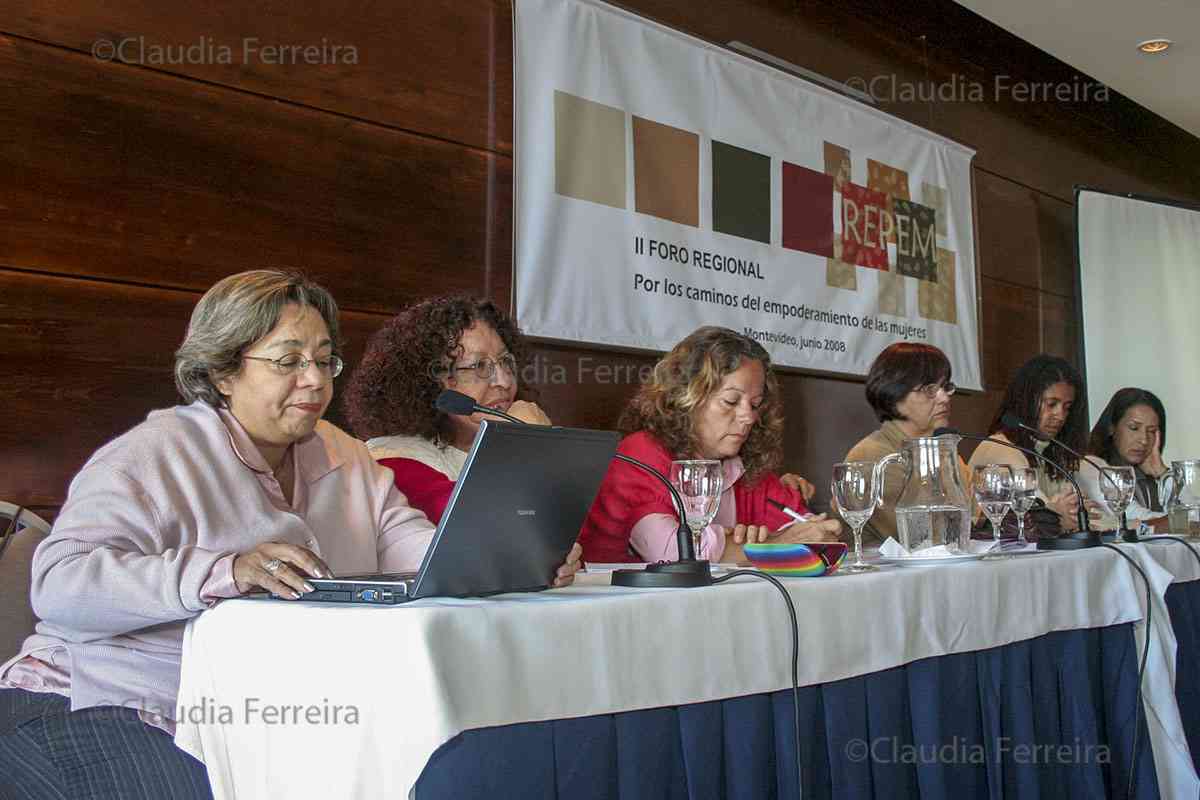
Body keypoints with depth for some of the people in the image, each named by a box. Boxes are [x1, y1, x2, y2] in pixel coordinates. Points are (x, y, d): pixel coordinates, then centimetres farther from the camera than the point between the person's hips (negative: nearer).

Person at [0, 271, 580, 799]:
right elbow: (58, 583, -22)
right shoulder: (152, 457, -11)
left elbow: (413, 547, 0)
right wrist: (224, 572, -36)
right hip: (98, 709, -5)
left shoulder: (346, 460, 11)